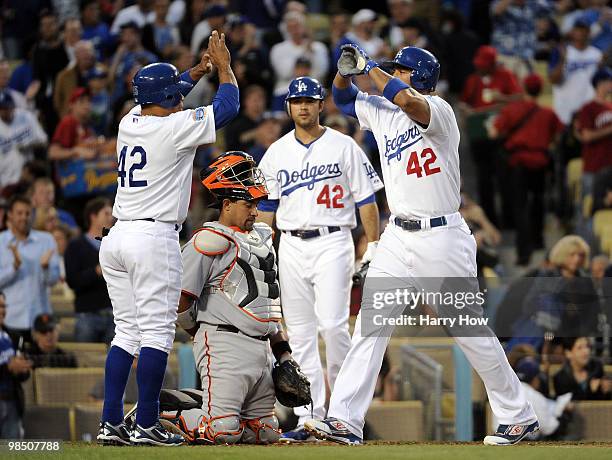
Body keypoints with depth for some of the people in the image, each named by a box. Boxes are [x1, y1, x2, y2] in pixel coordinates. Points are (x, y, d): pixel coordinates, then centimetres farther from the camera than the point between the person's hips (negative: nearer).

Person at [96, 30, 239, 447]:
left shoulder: (130, 122, 10)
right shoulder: (174, 127, -10)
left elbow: (161, 98, 33)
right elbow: (228, 106, 0)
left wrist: (199, 70, 31)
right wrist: (224, 65, 15)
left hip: (116, 239, 8)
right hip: (154, 239, -8)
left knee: (127, 332, 10)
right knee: (157, 332, -4)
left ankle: (111, 423, 6)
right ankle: (146, 425, -6)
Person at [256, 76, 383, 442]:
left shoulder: (343, 147, 2)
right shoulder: (276, 153, 11)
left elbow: (366, 200, 2)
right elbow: (266, 207, 14)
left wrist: (375, 248, -5)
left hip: (332, 243, -4)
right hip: (291, 246, 4)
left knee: (332, 323, -17)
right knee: (300, 334, 1)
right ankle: (310, 418, 3)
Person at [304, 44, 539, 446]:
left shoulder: (439, 111, -12)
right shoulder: (382, 112, 10)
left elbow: (410, 101, -33)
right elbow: (344, 97, 25)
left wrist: (370, 67, -20)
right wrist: (345, 69, 2)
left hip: (443, 239, -6)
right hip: (398, 239, 6)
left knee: (470, 332, 1)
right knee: (370, 325, -6)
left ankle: (520, 416, 15)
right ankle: (345, 420, -10)